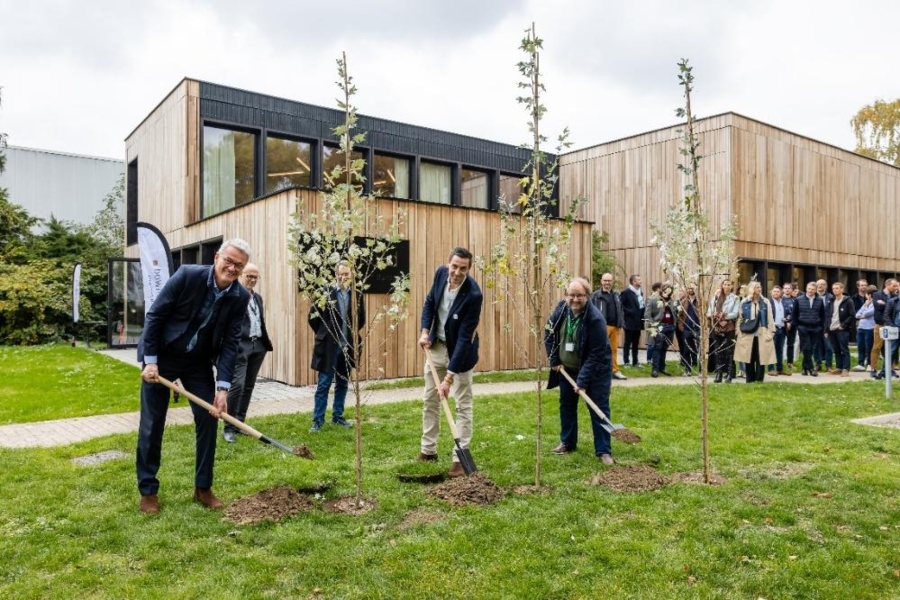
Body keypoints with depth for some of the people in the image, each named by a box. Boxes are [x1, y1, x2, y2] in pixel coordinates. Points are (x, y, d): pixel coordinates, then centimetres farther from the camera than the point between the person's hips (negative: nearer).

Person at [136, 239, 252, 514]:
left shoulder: (240, 297, -13)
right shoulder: (188, 275, -22)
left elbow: (231, 342, -11)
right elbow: (155, 315, -14)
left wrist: (222, 387, -18)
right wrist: (151, 361, -16)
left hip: (199, 362, 3)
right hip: (161, 357, -3)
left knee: (209, 419, 0)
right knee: (152, 424, 3)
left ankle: (203, 487, 15)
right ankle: (148, 490, 19)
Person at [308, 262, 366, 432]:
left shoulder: (357, 295, 2)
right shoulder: (325, 292, -8)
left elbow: (361, 320, 15)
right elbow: (313, 316, -2)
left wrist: (351, 334, 11)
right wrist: (323, 334, 4)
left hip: (347, 347, 4)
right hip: (328, 347, -4)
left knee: (342, 384, 12)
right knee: (323, 384, 1)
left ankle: (337, 416, 24)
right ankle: (318, 420, 8)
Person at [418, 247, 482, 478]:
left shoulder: (473, 295, -29)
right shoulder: (441, 273, -12)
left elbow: (464, 338, -30)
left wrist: (449, 377, -30)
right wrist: (425, 331, -7)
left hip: (460, 351, -6)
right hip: (436, 346, 6)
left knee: (463, 405, 0)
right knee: (429, 400, 13)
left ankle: (460, 459, 7)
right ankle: (428, 450, 26)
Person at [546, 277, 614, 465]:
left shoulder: (595, 319, -29)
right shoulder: (560, 309, -11)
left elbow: (596, 355, -28)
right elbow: (549, 335, 3)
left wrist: (583, 380, -29)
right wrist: (555, 361, -3)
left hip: (595, 370, -5)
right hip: (567, 368, 6)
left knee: (599, 408, -2)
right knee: (566, 405, 15)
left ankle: (603, 450, 7)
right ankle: (567, 443, 30)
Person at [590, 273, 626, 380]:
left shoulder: (616, 295, 17)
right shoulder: (595, 295, -3)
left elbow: (620, 310, 21)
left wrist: (621, 323, 10)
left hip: (615, 326, 6)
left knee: (614, 349, 10)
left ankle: (615, 371, 18)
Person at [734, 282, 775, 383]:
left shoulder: (765, 302, 6)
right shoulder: (744, 303, 5)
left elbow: (770, 318, 5)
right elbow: (740, 318, 8)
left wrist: (771, 332, -1)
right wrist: (739, 333, 2)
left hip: (762, 335, 0)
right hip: (747, 335, 0)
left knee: (761, 358, 0)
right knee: (749, 359, 3)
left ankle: (759, 379, 9)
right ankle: (750, 380, 13)